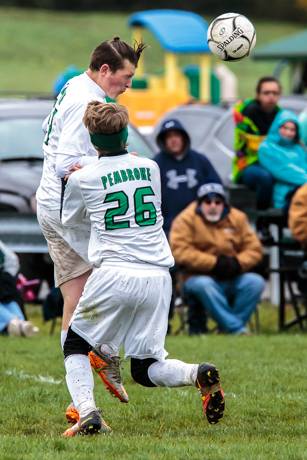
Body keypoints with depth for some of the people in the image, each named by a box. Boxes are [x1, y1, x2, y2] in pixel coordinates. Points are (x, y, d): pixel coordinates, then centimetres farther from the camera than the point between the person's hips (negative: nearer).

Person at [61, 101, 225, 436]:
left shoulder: (82, 179, 2)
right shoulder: (150, 168, 11)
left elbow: (69, 222, 21)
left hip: (113, 276, -3)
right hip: (157, 278, 3)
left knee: (75, 345, 17)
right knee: (145, 368, 12)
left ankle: (87, 413, -8)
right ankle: (198, 375, -19)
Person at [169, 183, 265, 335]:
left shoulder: (237, 218, 7)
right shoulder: (186, 220, -4)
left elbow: (254, 249, 4)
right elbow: (180, 251, -17)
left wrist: (237, 263, -17)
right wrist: (214, 262, -21)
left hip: (232, 280, 4)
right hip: (198, 277, -4)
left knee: (256, 282, -23)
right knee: (203, 285, -37)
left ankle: (227, 327, -21)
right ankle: (236, 328, -37)